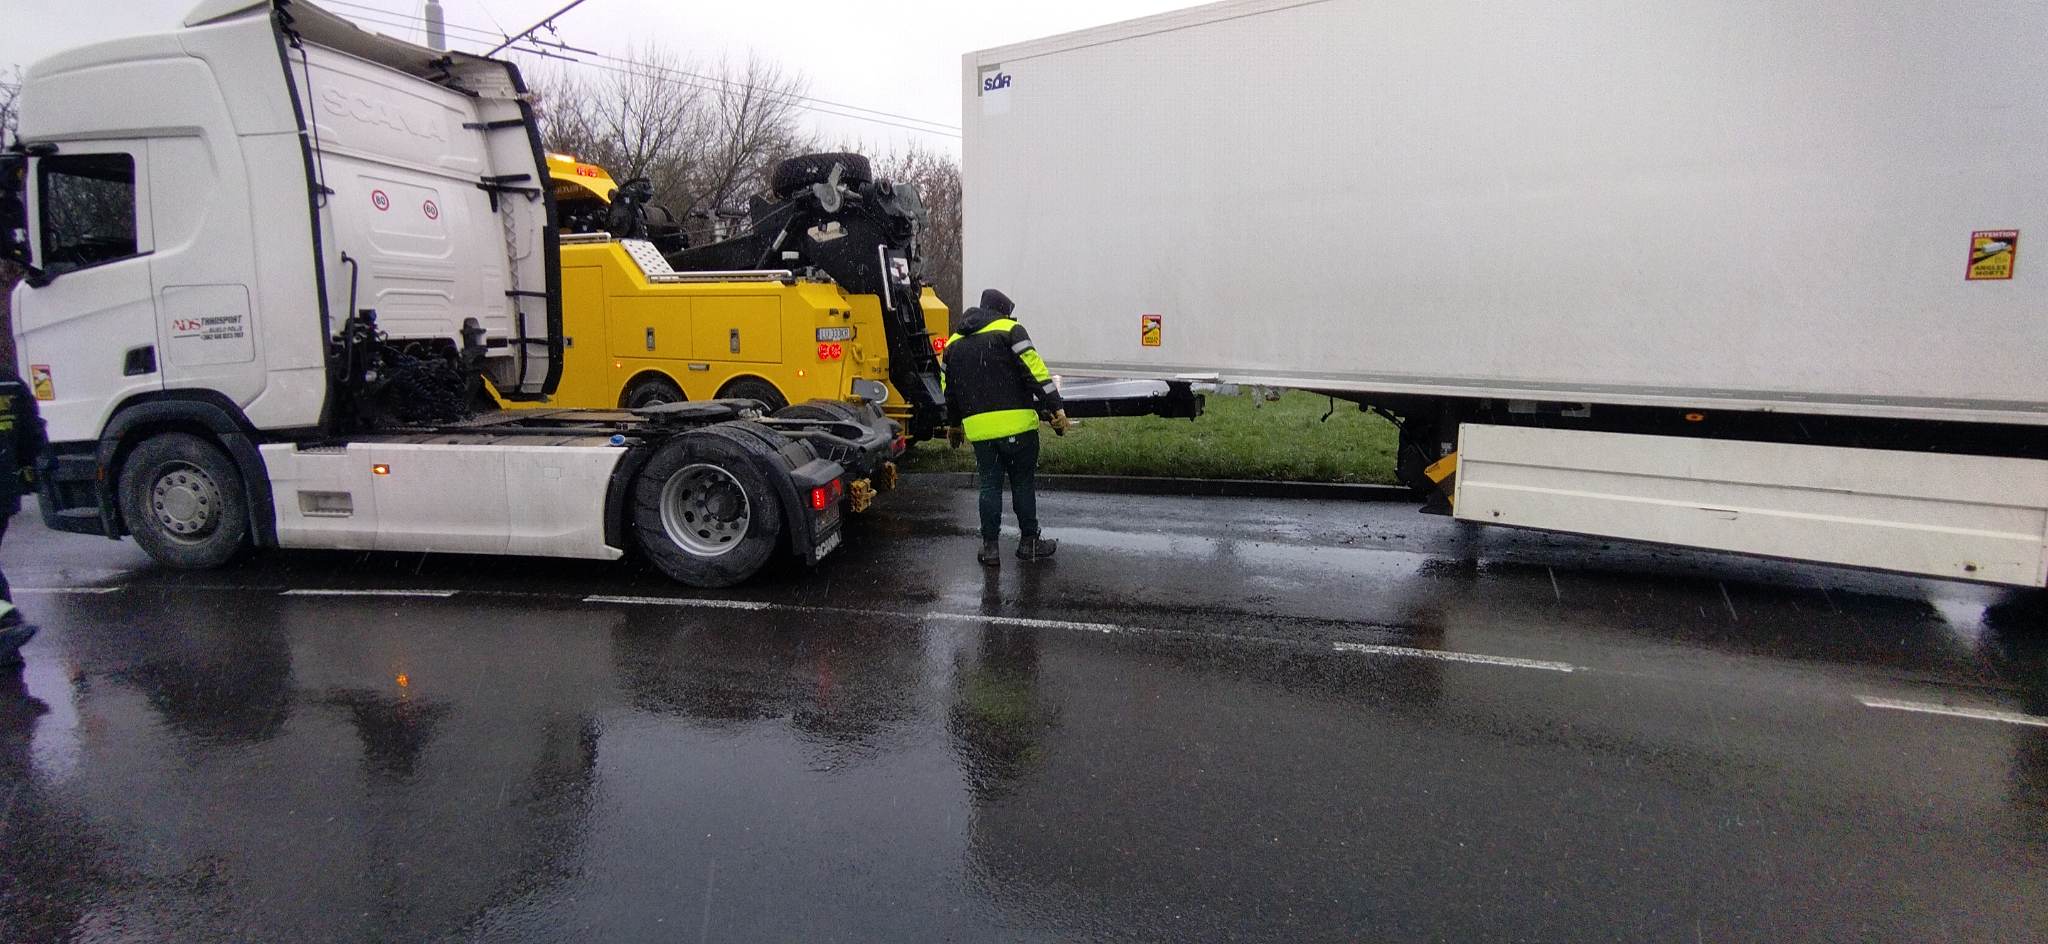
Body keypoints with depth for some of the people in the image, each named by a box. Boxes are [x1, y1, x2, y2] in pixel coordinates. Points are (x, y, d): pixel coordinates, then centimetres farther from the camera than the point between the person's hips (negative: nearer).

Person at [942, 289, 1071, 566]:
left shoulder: (954, 343, 17)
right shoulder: (1010, 330, -1)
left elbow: (949, 389, 25)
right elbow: (1035, 371, -10)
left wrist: (953, 424, 37)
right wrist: (1056, 408, -9)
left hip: (979, 429, 4)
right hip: (1017, 424, -4)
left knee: (990, 485, 12)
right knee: (1022, 482, 9)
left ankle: (990, 546, 14)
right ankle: (1030, 542, 17)